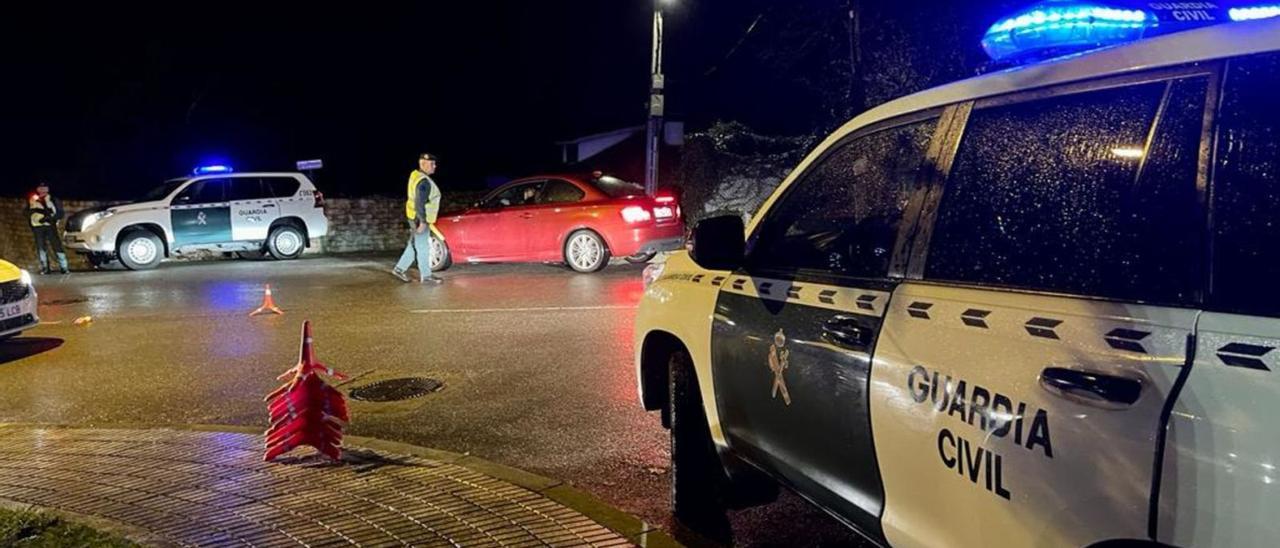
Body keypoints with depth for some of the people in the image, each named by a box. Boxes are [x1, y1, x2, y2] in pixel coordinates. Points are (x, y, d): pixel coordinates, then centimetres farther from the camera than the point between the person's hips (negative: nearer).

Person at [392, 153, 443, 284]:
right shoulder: (424, 182, -23)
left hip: (415, 217, 10)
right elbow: (420, 203, -25)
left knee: (414, 245, 18)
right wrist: (422, 222, -23)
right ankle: (426, 275, 10)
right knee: (423, 248, 1)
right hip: (419, 219, -10)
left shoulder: (415, 174, 7)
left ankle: (400, 269, 23)